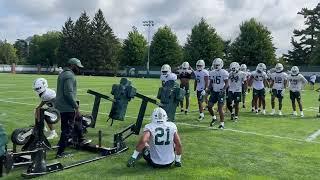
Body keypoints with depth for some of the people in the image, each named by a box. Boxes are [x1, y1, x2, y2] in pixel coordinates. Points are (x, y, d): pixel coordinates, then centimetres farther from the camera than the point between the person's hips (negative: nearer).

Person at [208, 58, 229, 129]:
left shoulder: (224, 73, -9)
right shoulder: (212, 72, 8)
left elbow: (227, 83, -8)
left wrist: (223, 89, -23)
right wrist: (209, 88, 1)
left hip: (220, 92, -6)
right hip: (214, 92, 6)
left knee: (220, 108, -5)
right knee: (209, 106, 3)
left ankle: (222, 123, 6)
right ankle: (214, 118, 29)